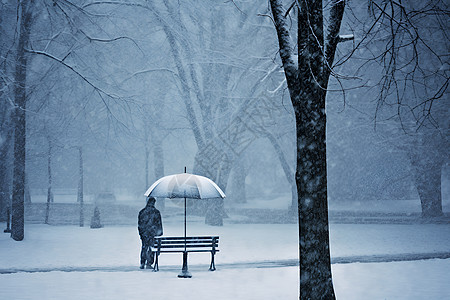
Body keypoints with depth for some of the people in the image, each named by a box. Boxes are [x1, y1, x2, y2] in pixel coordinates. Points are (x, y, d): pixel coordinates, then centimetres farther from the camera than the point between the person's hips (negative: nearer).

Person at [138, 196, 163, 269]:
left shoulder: (142, 212, 0)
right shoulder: (156, 212, -7)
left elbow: (139, 224, 5)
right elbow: (159, 224, -4)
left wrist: (140, 233, 14)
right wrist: (160, 233, 5)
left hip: (144, 233, 2)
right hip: (153, 233, -2)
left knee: (144, 247, 13)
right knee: (151, 248, 5)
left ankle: (142, 264, 10)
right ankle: (149, 264, 3)